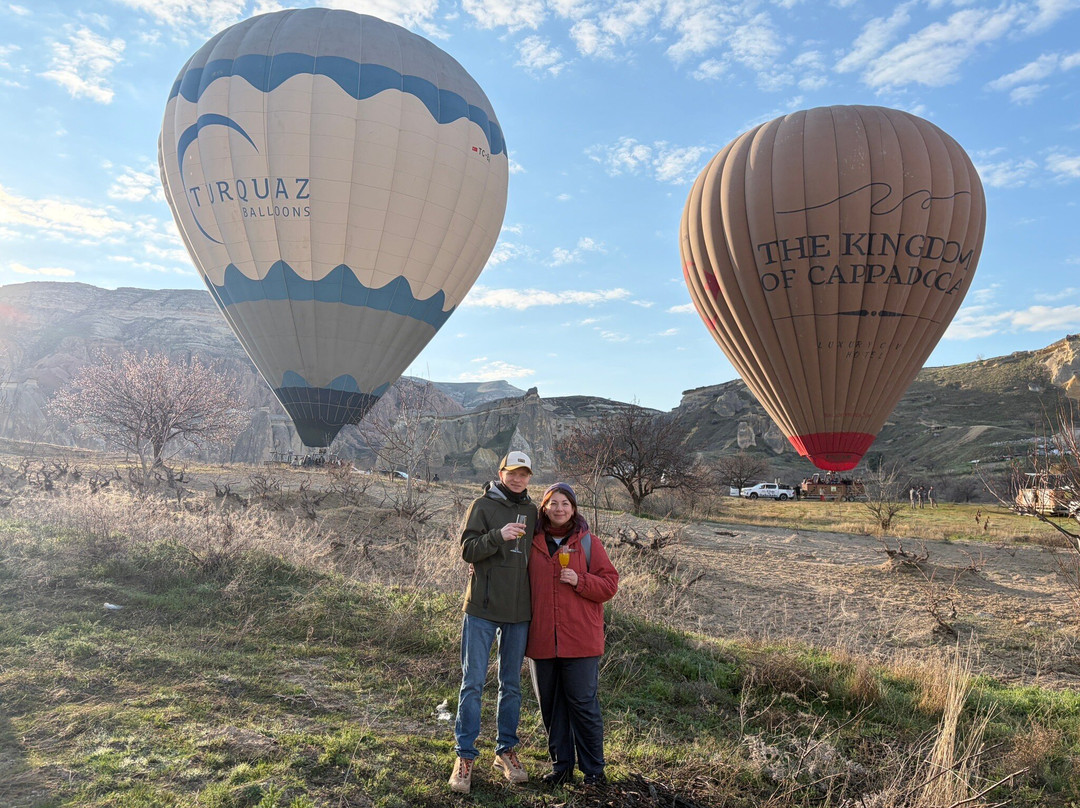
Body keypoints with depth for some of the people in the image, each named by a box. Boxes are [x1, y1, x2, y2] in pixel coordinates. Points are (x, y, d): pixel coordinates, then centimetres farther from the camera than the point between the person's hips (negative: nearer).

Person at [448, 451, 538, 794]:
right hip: (482, 609, -4)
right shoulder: (483, 505, -3)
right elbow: (467, 549, -11)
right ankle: (465, 756, 11)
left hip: (519, 612, 4)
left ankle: (506, 750, 27)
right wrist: (499, 536, -26)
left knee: (511, 685, 13)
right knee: (472, 682, 1)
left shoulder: (531, 511, 10)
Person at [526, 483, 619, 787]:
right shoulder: (532, 543, 7)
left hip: (580, 640, -2)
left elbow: (610, 585, 0)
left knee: (583, 704, 3)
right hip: (541, 639, 3)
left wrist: (579, 581, -16)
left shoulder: (588, 543, 2)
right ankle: (561, 765, 27)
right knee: (551, 705, 12)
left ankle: (593, 769, 18)